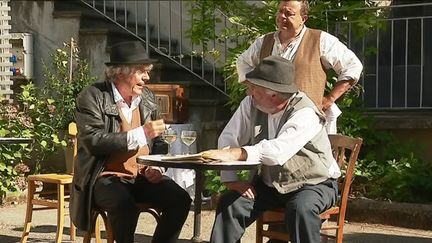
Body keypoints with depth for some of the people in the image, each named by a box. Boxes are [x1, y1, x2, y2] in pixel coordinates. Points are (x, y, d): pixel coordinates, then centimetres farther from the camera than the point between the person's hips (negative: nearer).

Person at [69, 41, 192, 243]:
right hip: (105, 177, -5)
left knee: (180, 200, -19)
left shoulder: (147, 97, 13)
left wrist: (157, 167, -1)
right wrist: (141, 134, -21)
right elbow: (93, 142, -19)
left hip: (142, 176, 5)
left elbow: (158, 142, 20)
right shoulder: (92, 97, -6)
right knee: (125, 206, -35)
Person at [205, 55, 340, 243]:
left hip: (313, 183, -5)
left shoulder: (305, 114, -25)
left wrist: (234, 154, -43)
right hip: (270, 183, 6)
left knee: (300, 208, -35)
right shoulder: (251, 104, -6)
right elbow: (228, 140, -4)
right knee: (230, 203, -14)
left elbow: (277, 152, -39)